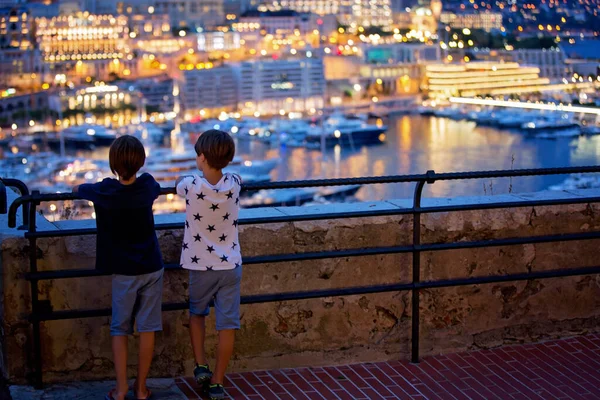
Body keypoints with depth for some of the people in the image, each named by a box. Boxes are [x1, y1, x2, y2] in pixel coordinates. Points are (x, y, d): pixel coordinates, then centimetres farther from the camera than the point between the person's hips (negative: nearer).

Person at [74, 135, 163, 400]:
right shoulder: (148, 186, -6)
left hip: (123, 271, -1)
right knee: (147, 329, 6)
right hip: (152, 268, 2)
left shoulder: (105, 191, -12)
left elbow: (78, 189, 10)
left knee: (120, 329, 7)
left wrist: (78, 187, 32)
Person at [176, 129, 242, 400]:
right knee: (227, 325, 6)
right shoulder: (234, 184, -8)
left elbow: (178, 184, 10)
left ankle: (200, 365, 14)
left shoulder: (191, 186, -15)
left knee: (197, 312, 25)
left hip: (201, 266, -1)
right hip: (230, 265, 1)